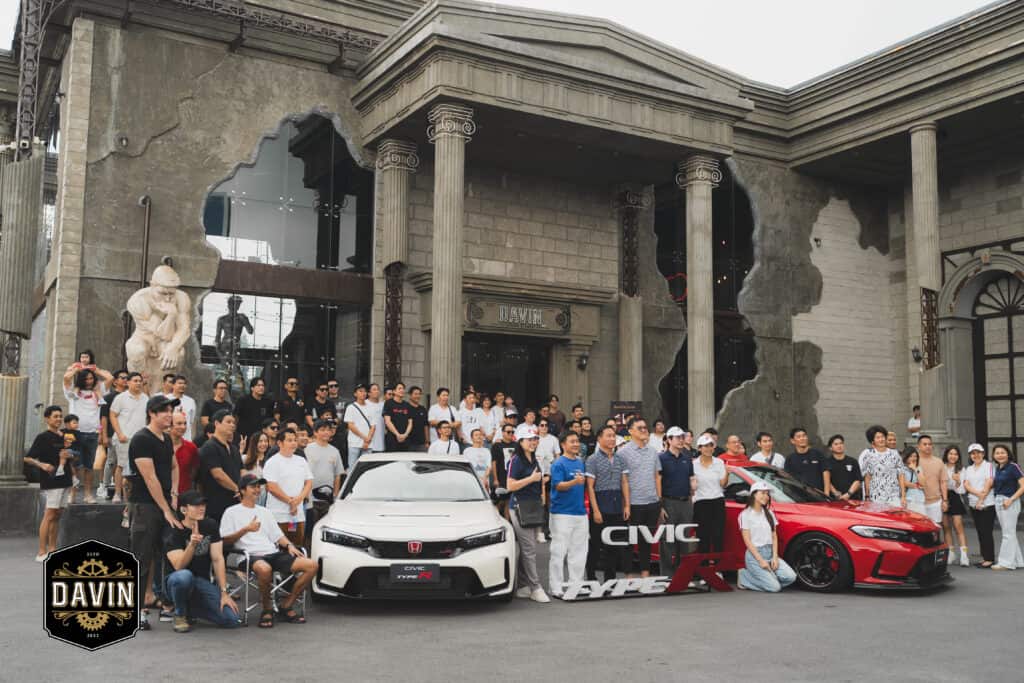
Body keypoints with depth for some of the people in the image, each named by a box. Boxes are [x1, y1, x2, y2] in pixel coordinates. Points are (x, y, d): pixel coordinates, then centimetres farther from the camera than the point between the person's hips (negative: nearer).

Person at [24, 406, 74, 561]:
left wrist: (69, 455, 5)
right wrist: (42, 465, -24)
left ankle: (52, 549, 16)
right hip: (51, 481, -7)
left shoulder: (64, 437, 15)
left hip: (64, 480, 7)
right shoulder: (43, 437, -6)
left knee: (57, 515, 10)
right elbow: (27, 458, -9)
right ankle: (41, 553, -8)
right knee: (49, 515, -9)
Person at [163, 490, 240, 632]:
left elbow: (217, 559, -5)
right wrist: (192, 544, -42)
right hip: (178, 581, -3)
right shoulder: (173, 531, -13)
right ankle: (180, 613, -9)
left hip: (203, 583, 4)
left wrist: (224, 593, -12)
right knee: (184, 576, -41)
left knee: (232, 620, -16)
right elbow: (179, 566, -24)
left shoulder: (211, 525, -1)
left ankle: (191, 608, 10)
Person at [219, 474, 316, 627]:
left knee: (311, 565, -15)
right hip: (251, 556, -6)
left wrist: (289, 545, 5)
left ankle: (286, 605, -3)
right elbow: (225, 541, 1)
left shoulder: (265, 512, 29)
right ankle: (267, 608, -16)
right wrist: (246, 529, -12)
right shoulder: (232, 512, 11)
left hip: (274, 553, 6)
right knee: (264, 569, -44)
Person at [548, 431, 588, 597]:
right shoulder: (558, 464, -7)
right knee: (559, 552, -4)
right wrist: (574, 482, -34)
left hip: (580, 512, 7)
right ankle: (556, 588, 1)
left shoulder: (580, 463, 14)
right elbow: (558, 485, -18)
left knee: (579, 552, 11)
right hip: (562, 513, -7)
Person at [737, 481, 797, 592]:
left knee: (791, 577, -16)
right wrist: (760, 560, -16)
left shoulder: (769, 513, 14)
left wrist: (775, 557, -4)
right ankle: (744, 576, 2)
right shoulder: (746, 514, -6)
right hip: (754, 554, -6)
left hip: (770, 553, 6)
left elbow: (774, 536, 11)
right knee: (775, 587, -18)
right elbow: (747, 541, -10)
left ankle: (764, 576, 5)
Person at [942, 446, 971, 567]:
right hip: (942, 497, 2)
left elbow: (961, 489, -1)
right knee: (946, 527, 6)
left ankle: (964, 555, -15)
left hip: (955, 498, -2)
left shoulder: (961, 469, 3)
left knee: (958, 526, -11)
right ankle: (950, 554, 15)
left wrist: (958, 481, -20)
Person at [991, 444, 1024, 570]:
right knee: (1006, 533, 14)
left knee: (1008, 533, -2)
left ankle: (1006, 562, 4)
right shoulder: (997, 468, 11)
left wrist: (1011, 499, -20)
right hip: (998, 501, 8)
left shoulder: (1013, 466, -12)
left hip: (1009, 502, -8)